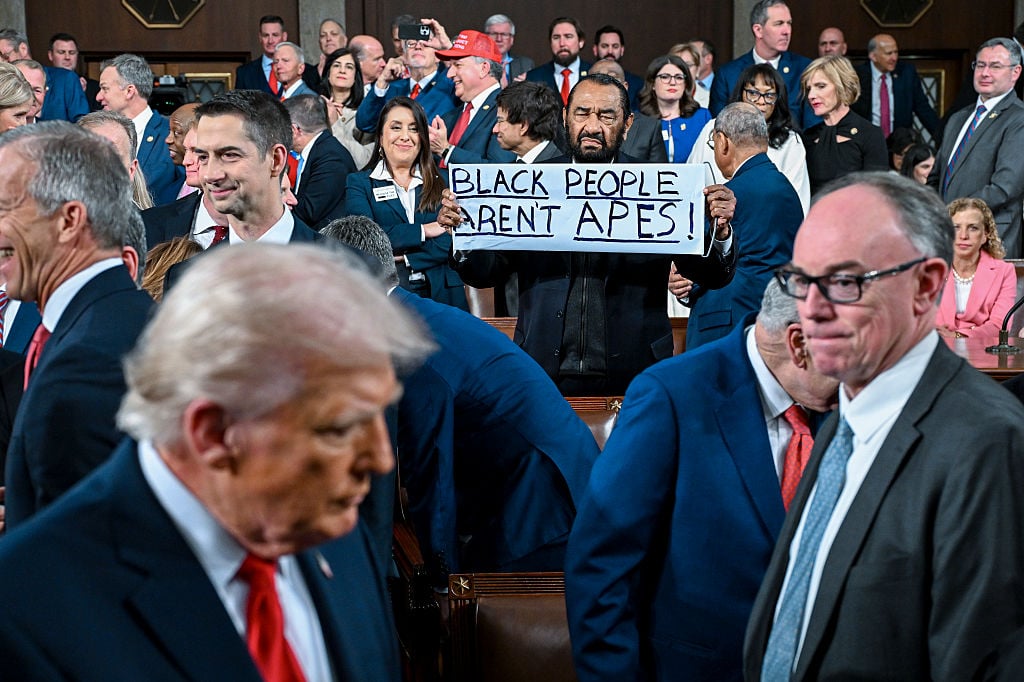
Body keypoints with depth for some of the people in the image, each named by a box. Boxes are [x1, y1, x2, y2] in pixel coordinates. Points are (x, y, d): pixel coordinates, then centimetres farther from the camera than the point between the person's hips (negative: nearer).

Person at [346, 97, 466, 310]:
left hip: (441, 293, 2)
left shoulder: (442, 182, 15)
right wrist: (423, 230, -5)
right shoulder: (359, 183, 12)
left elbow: (452, 242, 2)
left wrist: (404, 259, -10)